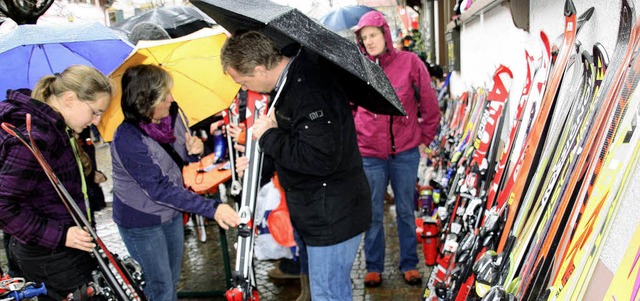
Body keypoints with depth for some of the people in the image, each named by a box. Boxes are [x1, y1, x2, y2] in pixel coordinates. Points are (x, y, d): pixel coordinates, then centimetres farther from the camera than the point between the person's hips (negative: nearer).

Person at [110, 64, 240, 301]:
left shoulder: (171, 114, -10)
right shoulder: (127, 140, -30)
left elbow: (182, 159, 7)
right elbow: (160, 190, -32)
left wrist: (194, 149, -18)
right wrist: (212, 209, -37)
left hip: (172, 213, 6)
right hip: (141, 223, -6)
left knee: (173, 279, 22)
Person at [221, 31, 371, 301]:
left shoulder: (309, 91, -25)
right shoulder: (290, 83, 8)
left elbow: (320, 158, -33)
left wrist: (269, 137, -21)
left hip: (333, 218, -10)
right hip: (322, 214, 10)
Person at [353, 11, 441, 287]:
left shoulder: (409, 62, -4)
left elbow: (430, 105, 3)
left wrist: (425, 138, 5)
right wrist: (354, 138, 6)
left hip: (406, 153, 0)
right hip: (369, 154, 0)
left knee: (406, 211, 13)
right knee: (373, 214, 9)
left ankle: (409, 264, 28)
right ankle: (373, 267, 25)